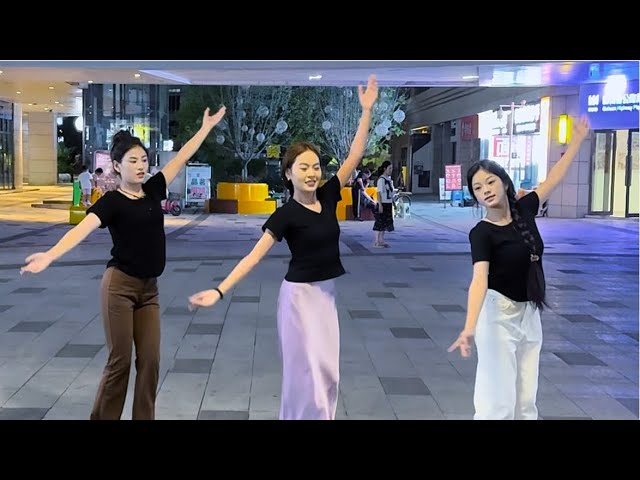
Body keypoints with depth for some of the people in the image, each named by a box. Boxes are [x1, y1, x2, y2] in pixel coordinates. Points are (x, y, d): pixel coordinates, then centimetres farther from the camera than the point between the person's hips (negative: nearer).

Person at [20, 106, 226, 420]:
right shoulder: (112, 201, -8)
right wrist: (50, 255, -40)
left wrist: (207, 126, 19)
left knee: (150, 360, 3)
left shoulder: (152, 190, 8)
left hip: (149, 289, 5)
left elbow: (182, 157, 14)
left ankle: (144, 418, 15)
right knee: (120, 361, -1)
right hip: (119, 285, -5)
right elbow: (83, 228, -24)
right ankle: (102, 418, 14)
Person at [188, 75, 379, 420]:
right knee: (307, 370, 1)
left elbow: (354, 156, -1)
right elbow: (254, 255, -20)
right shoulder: (286, 215, -15)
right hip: (300, 295, -6)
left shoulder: (327, 197, 0)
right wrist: (220, 290, -30)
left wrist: (367, 111, -5)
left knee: (327, 371, 12)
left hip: (326, 293, 6)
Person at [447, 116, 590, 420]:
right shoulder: (481, 233, -17)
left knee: (526, 401, 12)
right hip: (498, 314, -6)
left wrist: (577, 140, 21)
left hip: (529, 314, 6)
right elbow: (480, 279, -32)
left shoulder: (524, 210, -1)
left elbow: (554, 179, 15)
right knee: (498, 401, -7)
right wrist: (469, 327, -46)